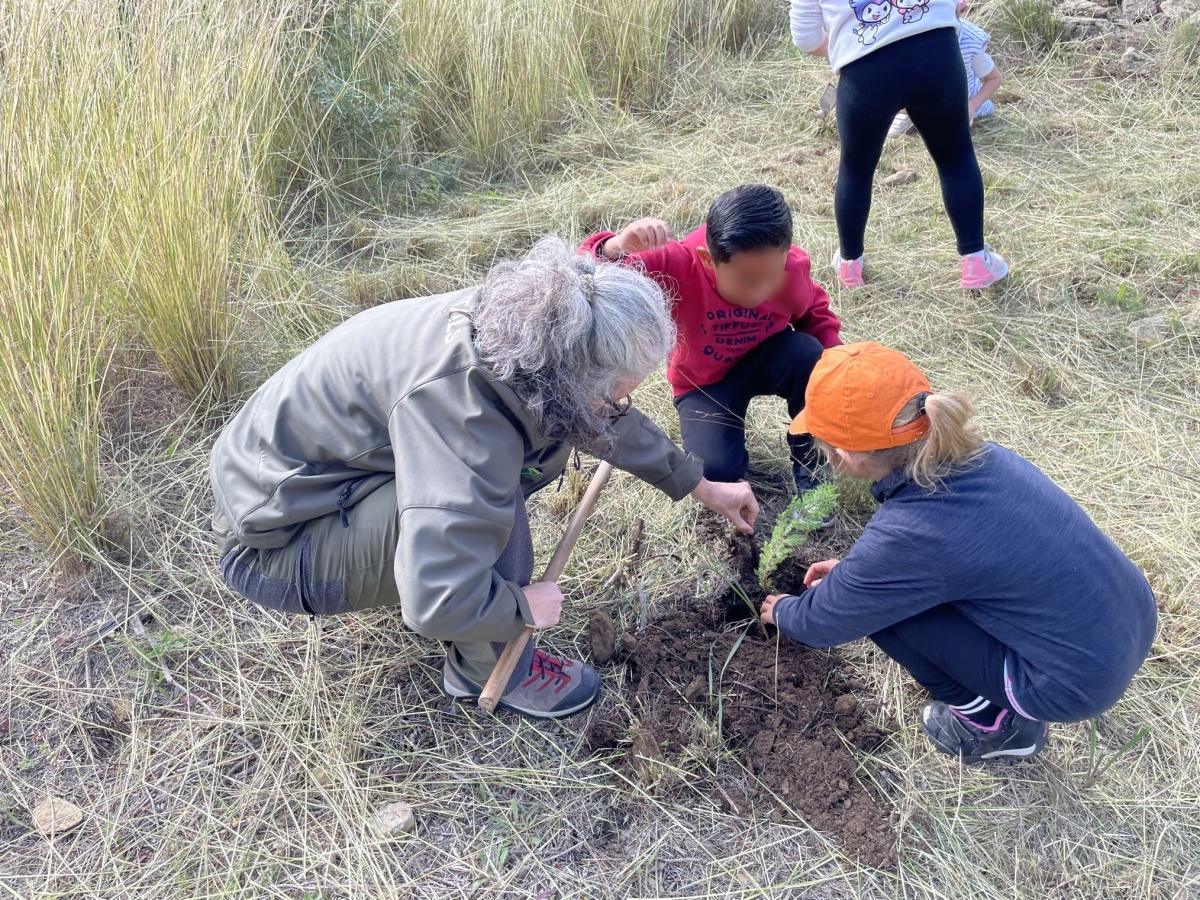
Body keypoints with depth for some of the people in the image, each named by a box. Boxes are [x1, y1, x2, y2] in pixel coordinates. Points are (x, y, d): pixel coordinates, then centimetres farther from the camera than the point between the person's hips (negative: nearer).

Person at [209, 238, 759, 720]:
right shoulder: (457, 401, -37)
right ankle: (486, 669, -4)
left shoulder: (513, 321, -12)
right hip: (274, 542, -7)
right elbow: (438, 602, -40)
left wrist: (700, 487, 16)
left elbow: (603, 418, 6)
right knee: (492, 497, -29)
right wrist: (526, 606, -19)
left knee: (546, 440, -1)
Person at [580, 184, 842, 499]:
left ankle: (809, 462, -6)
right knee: (715, 471, -25)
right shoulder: (678, 264, -34)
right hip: (704, 382, -2)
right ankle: (729, 440, 16)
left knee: (810, 355, -33)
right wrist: (618, 248, -62)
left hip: (765, 359, 2)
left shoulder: (793, 267, -24)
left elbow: (815, 313, -1)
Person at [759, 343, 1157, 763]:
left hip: (1077, 680, -7)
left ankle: (992, 725, 9)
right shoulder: (971, 454, -6)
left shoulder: (904, 536, -26)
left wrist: (782, 611, 14)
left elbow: (821, 623, -8)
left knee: (878, 600, -6)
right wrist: (852, 569, 21)